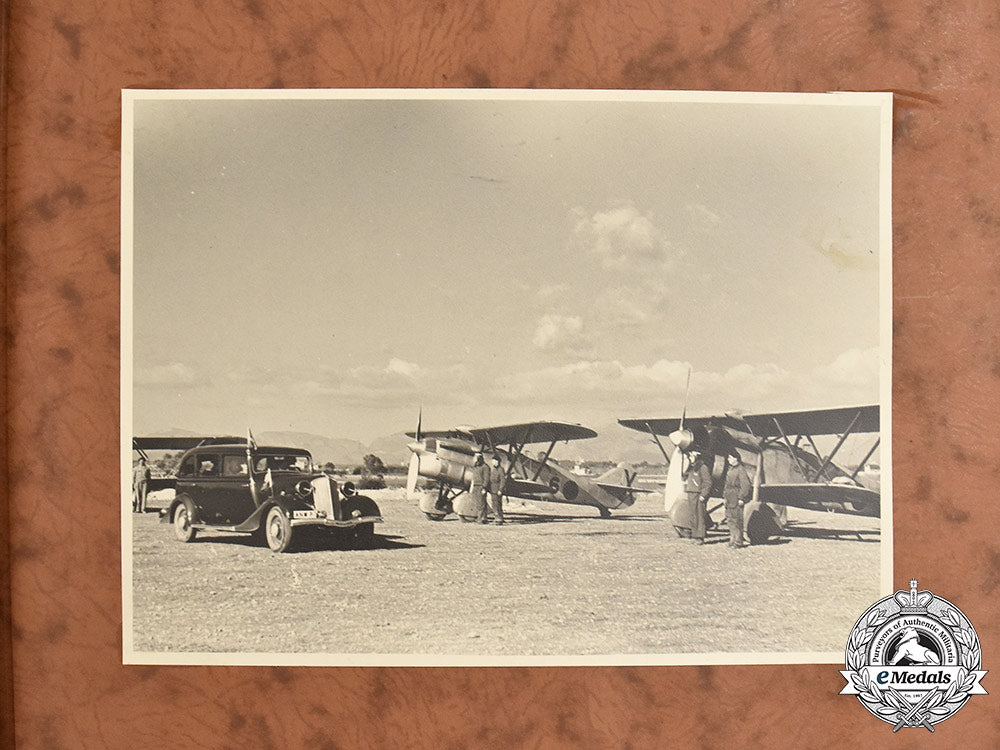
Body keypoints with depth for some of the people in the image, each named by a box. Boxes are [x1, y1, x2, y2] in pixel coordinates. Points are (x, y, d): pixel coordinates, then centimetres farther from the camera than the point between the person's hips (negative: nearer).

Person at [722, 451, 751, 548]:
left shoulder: (741, 470, -12)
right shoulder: (731, 470, 17)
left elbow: (745, 485, -16)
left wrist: (741, 498, -18)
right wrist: (724, 496, 20)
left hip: (737, 499, -9)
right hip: (730, 499, 9)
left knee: (737, 520, -7)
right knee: (730, 519, 11)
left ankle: (738, 541, -4)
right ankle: (733, 539, 17)